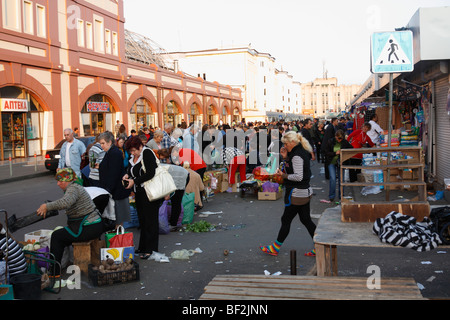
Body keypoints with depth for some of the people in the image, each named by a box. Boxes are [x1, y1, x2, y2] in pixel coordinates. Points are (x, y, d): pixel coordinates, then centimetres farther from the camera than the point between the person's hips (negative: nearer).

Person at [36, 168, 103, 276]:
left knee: (56, 236, 1)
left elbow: (65, 203, -36)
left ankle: (54, 272, 10)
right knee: (62, 236, 23)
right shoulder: (75, 187, 18)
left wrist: (46, 206, -27)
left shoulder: (73, 189, -16)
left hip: (89, 229, -10)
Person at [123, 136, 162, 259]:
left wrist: (134, 181, -20)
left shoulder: (147, 153, -16)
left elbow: (150, 174, -23)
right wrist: (127, 174, 3)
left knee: (150, 220, -3)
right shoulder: (133, 156, 9)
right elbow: (131, 169, 26)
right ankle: (142, 247, 22)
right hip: (139, 192, 9)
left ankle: (150, 249, 2)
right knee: (142, 219, 13)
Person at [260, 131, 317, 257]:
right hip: (305, 192, 10)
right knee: (306, 220, 13)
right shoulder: (302, 152, 11)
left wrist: (284, 175, -16)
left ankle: (275, 248, 15)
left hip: (296, 194, -10)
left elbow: (298, 176, -25)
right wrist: (286, 158, 7)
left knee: (286, 220, 2)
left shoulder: (297, 156, -19)